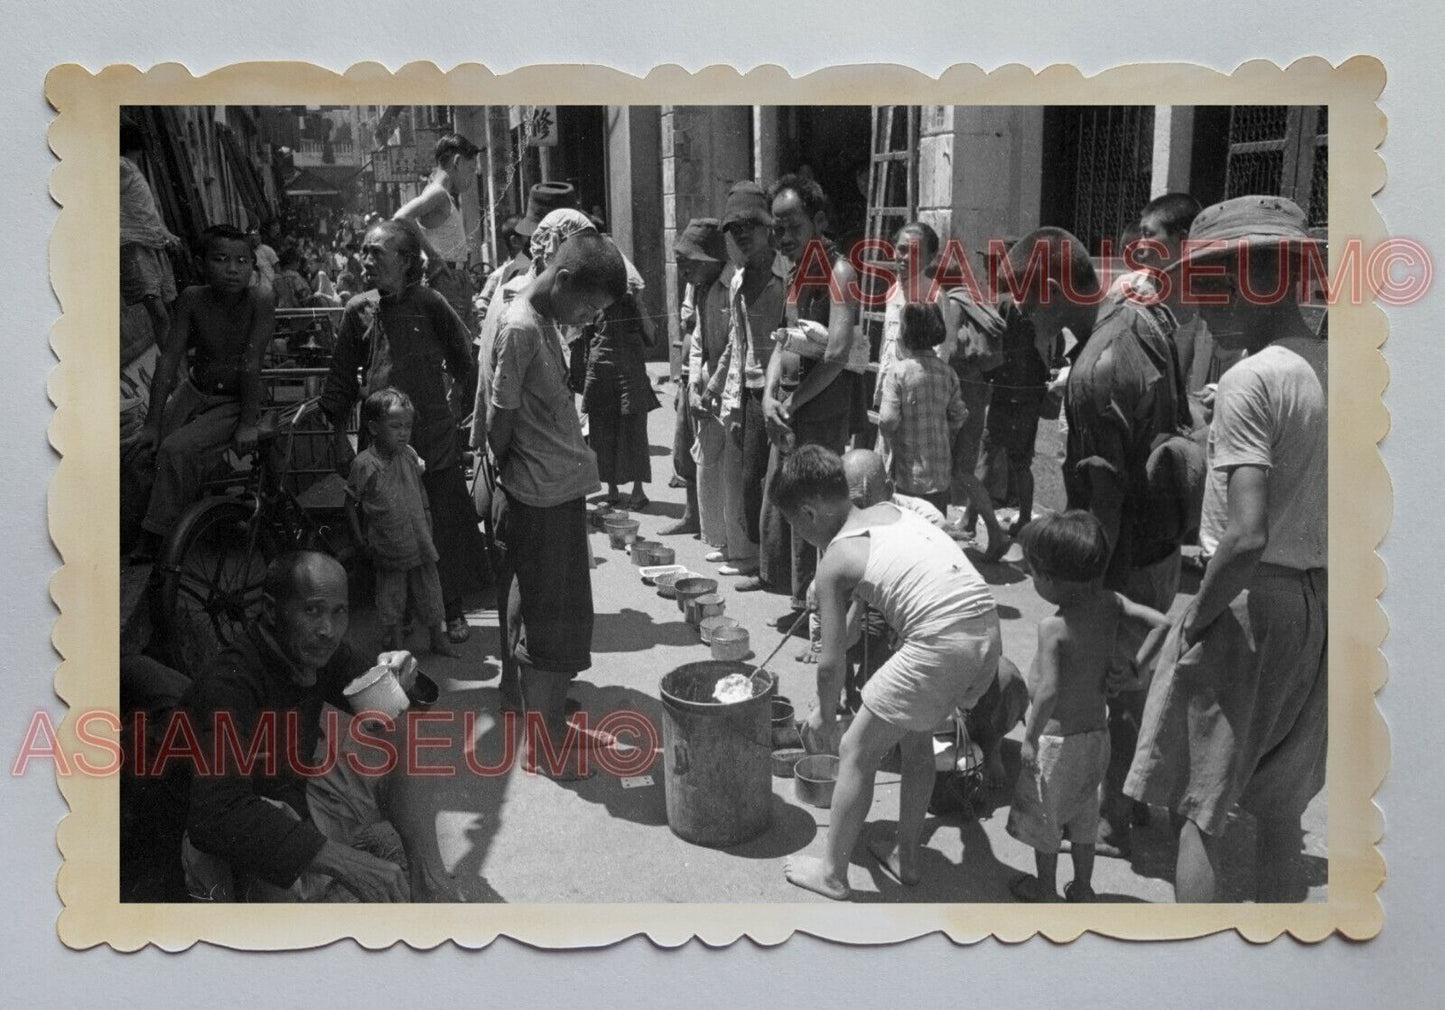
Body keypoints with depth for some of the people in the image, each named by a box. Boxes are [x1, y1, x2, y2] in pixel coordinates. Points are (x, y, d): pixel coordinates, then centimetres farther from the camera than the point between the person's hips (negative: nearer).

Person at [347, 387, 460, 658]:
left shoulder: (409, 455, 0)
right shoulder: (364, 464, -15)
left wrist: (426, 518, 15)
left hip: (420, 543, 5)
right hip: (388, 549, -5)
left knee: (430, 593, 15)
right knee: (390, 605, 8)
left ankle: (439, 639, 32)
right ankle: (393, 649, 23)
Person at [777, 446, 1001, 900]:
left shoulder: (835, 559, -1)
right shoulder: (890, 510, 17)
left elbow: (832, 663, 2)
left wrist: (824, 714, 18)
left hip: (940, 644, -8)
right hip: (987, 628, 8)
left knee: (856, 752, 10)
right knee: (915, 735, 29)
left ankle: (832, 872, 22)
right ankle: (905, 855, 39)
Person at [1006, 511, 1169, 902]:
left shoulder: (1053, 627, -26)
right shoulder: (1110, 604, -8)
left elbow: (1049, 690, -32)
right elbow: (1163, 623, -7)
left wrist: (1030, 738, -21)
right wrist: (1134, 667, -1)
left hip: (1057, 738, -6)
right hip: (1097, 732, 6)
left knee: (1044, 815, 16)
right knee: (1082, 817, 24)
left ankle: (1046, 889, 32)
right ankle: (1082, 888, 37)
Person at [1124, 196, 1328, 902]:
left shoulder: (1250, 379, -19)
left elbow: (1246, 537, -25)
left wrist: (1196, 618, -13)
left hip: (1250, 602, -8)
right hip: (1319, 604, 8)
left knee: (1199, 809, 4)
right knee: (1278, 813, 18)